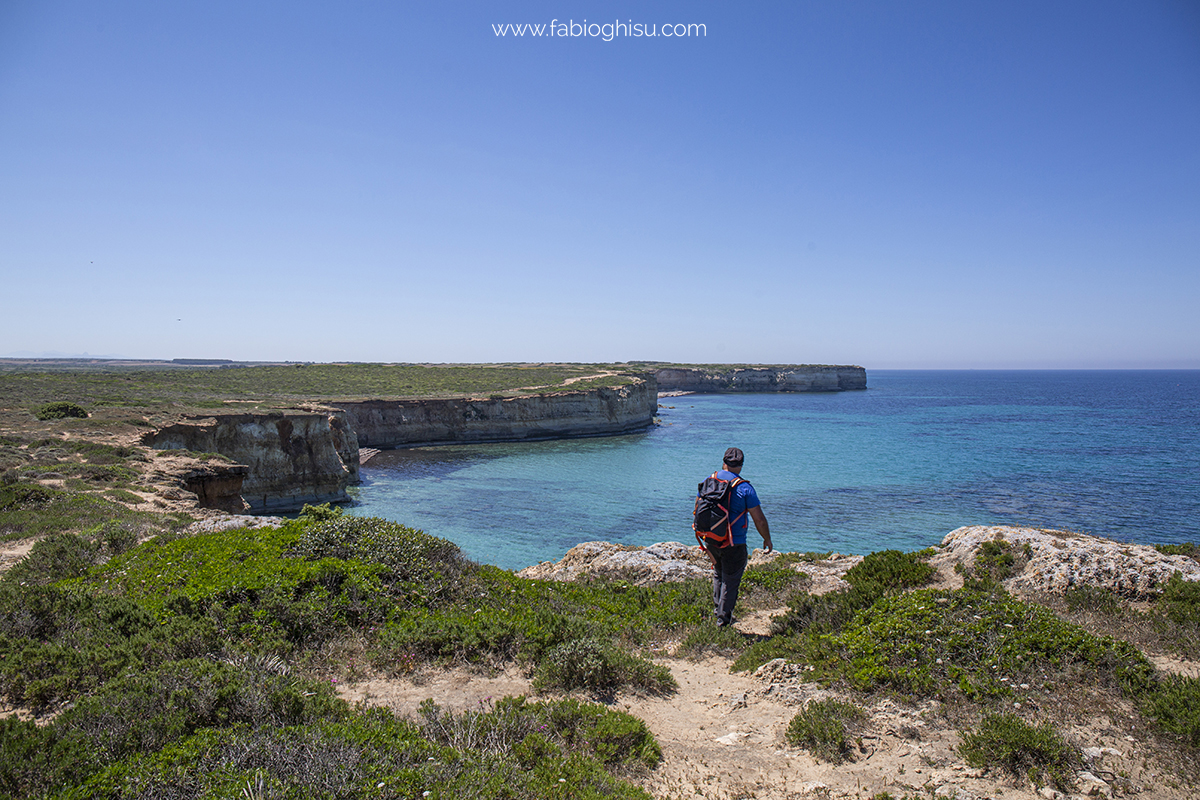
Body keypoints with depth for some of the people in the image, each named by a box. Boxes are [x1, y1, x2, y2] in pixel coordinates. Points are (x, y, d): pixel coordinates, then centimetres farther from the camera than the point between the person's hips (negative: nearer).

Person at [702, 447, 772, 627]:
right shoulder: (744, 488, -14)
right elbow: (759, 520, -11)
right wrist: (767, 539, 5)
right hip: (733, 544, -5)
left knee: (718, 573, 25)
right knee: (731, 579, 10)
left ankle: (717, 607, 34)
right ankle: (724, 616, 16)